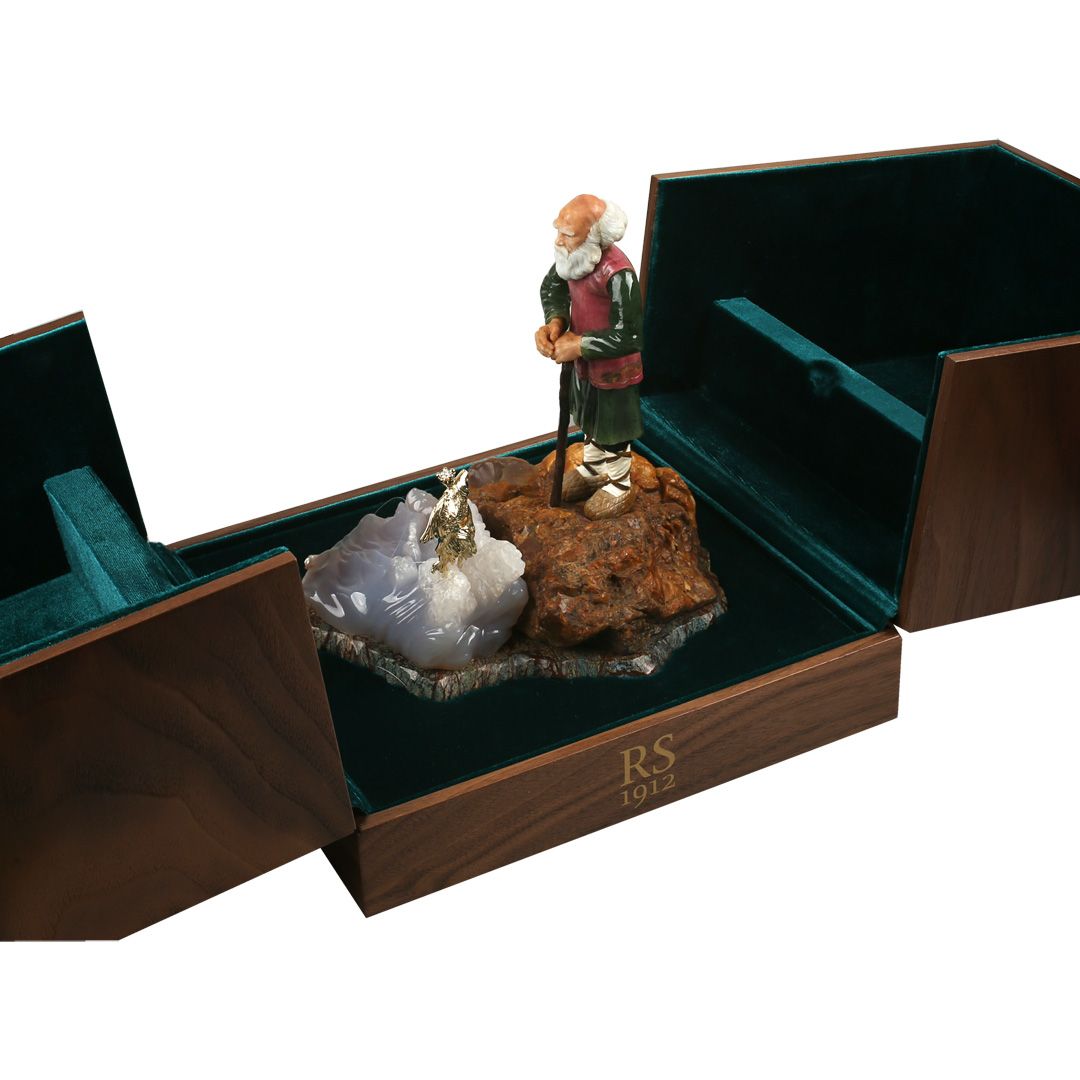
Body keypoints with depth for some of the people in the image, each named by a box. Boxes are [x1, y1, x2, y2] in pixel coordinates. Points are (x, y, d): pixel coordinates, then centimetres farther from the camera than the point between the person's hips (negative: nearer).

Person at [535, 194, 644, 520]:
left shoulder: (618, 274, -35)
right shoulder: (574, 256, -14)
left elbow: (628, 337, -30)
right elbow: (552, 287, 6)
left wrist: (579, 345, -24)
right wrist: (554, 323, -14)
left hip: (614, 370, -7)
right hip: (584, 362, 7)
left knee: (613, 430, 15)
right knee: (590, 420, 27)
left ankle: (620, 487, 38)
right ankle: (592, 471, 51)